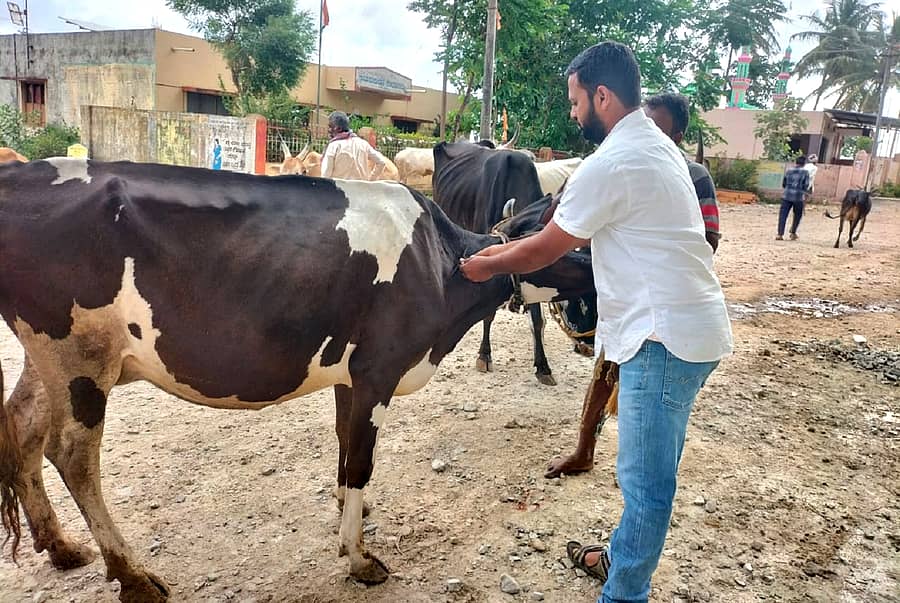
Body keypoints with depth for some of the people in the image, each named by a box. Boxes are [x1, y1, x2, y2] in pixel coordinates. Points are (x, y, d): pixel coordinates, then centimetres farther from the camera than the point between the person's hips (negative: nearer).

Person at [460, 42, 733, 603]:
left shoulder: (611, 164, -17)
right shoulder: (656, 144, 14)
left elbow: (546, 249, -8)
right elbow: (575, 233, 19)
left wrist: (489, 266, 9)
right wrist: (506, 249, 19)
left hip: (664, 336, -10)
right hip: (692, 326, 10)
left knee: (644, 480, 3)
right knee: (652, 470, 22)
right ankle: (626, 557, 40)